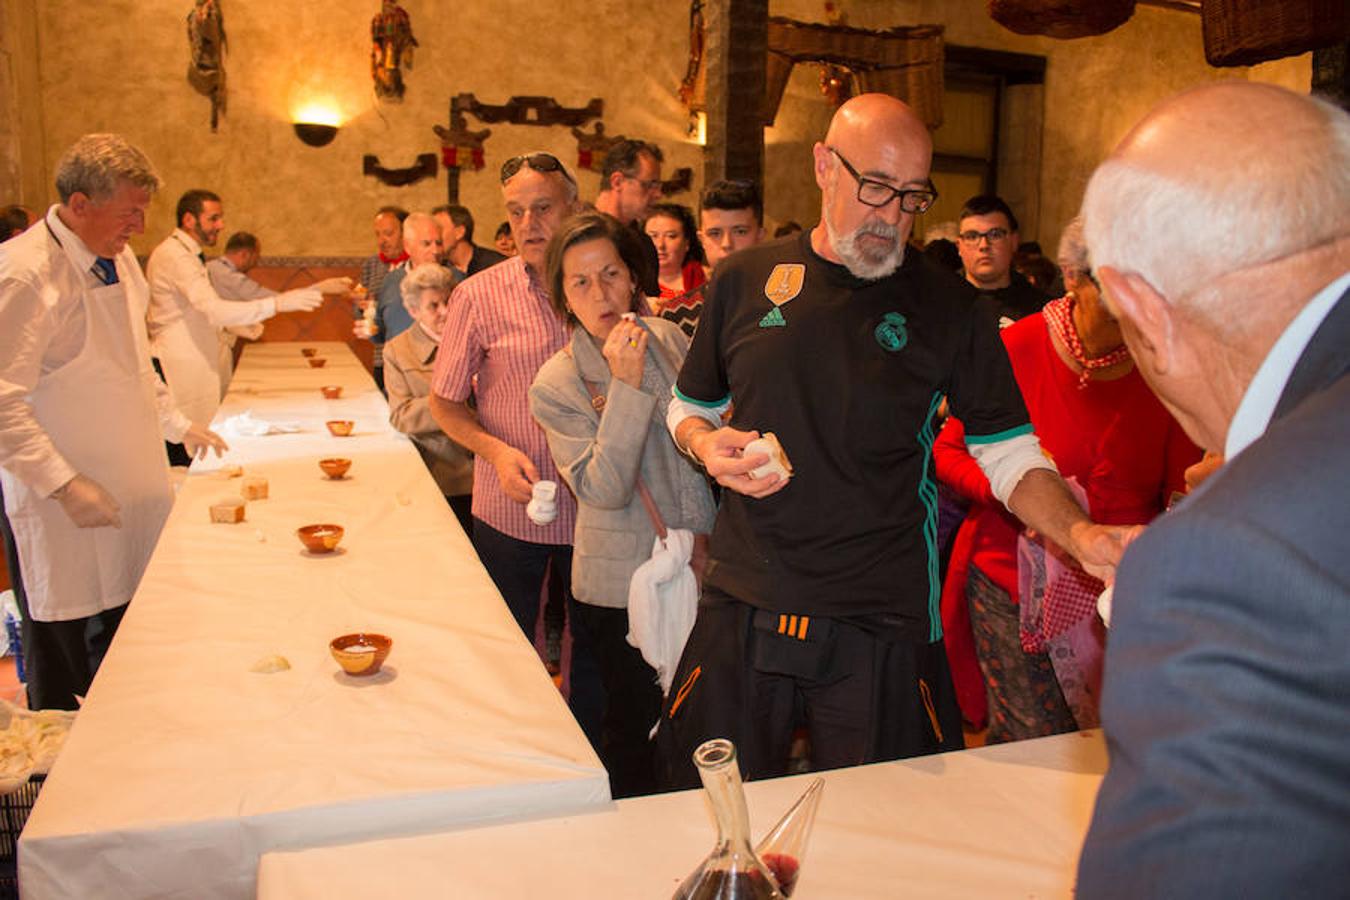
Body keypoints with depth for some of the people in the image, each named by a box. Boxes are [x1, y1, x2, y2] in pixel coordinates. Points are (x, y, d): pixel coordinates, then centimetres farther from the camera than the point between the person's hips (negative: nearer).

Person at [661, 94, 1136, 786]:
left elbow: (1011, 456, -1)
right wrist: (707, 443, -6)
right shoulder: (745, 281, 4)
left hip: (883, 624, -1)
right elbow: (689, 406, 16)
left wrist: (1080, 534, -19)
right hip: (742, 606, 2)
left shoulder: (949, 309, -1)